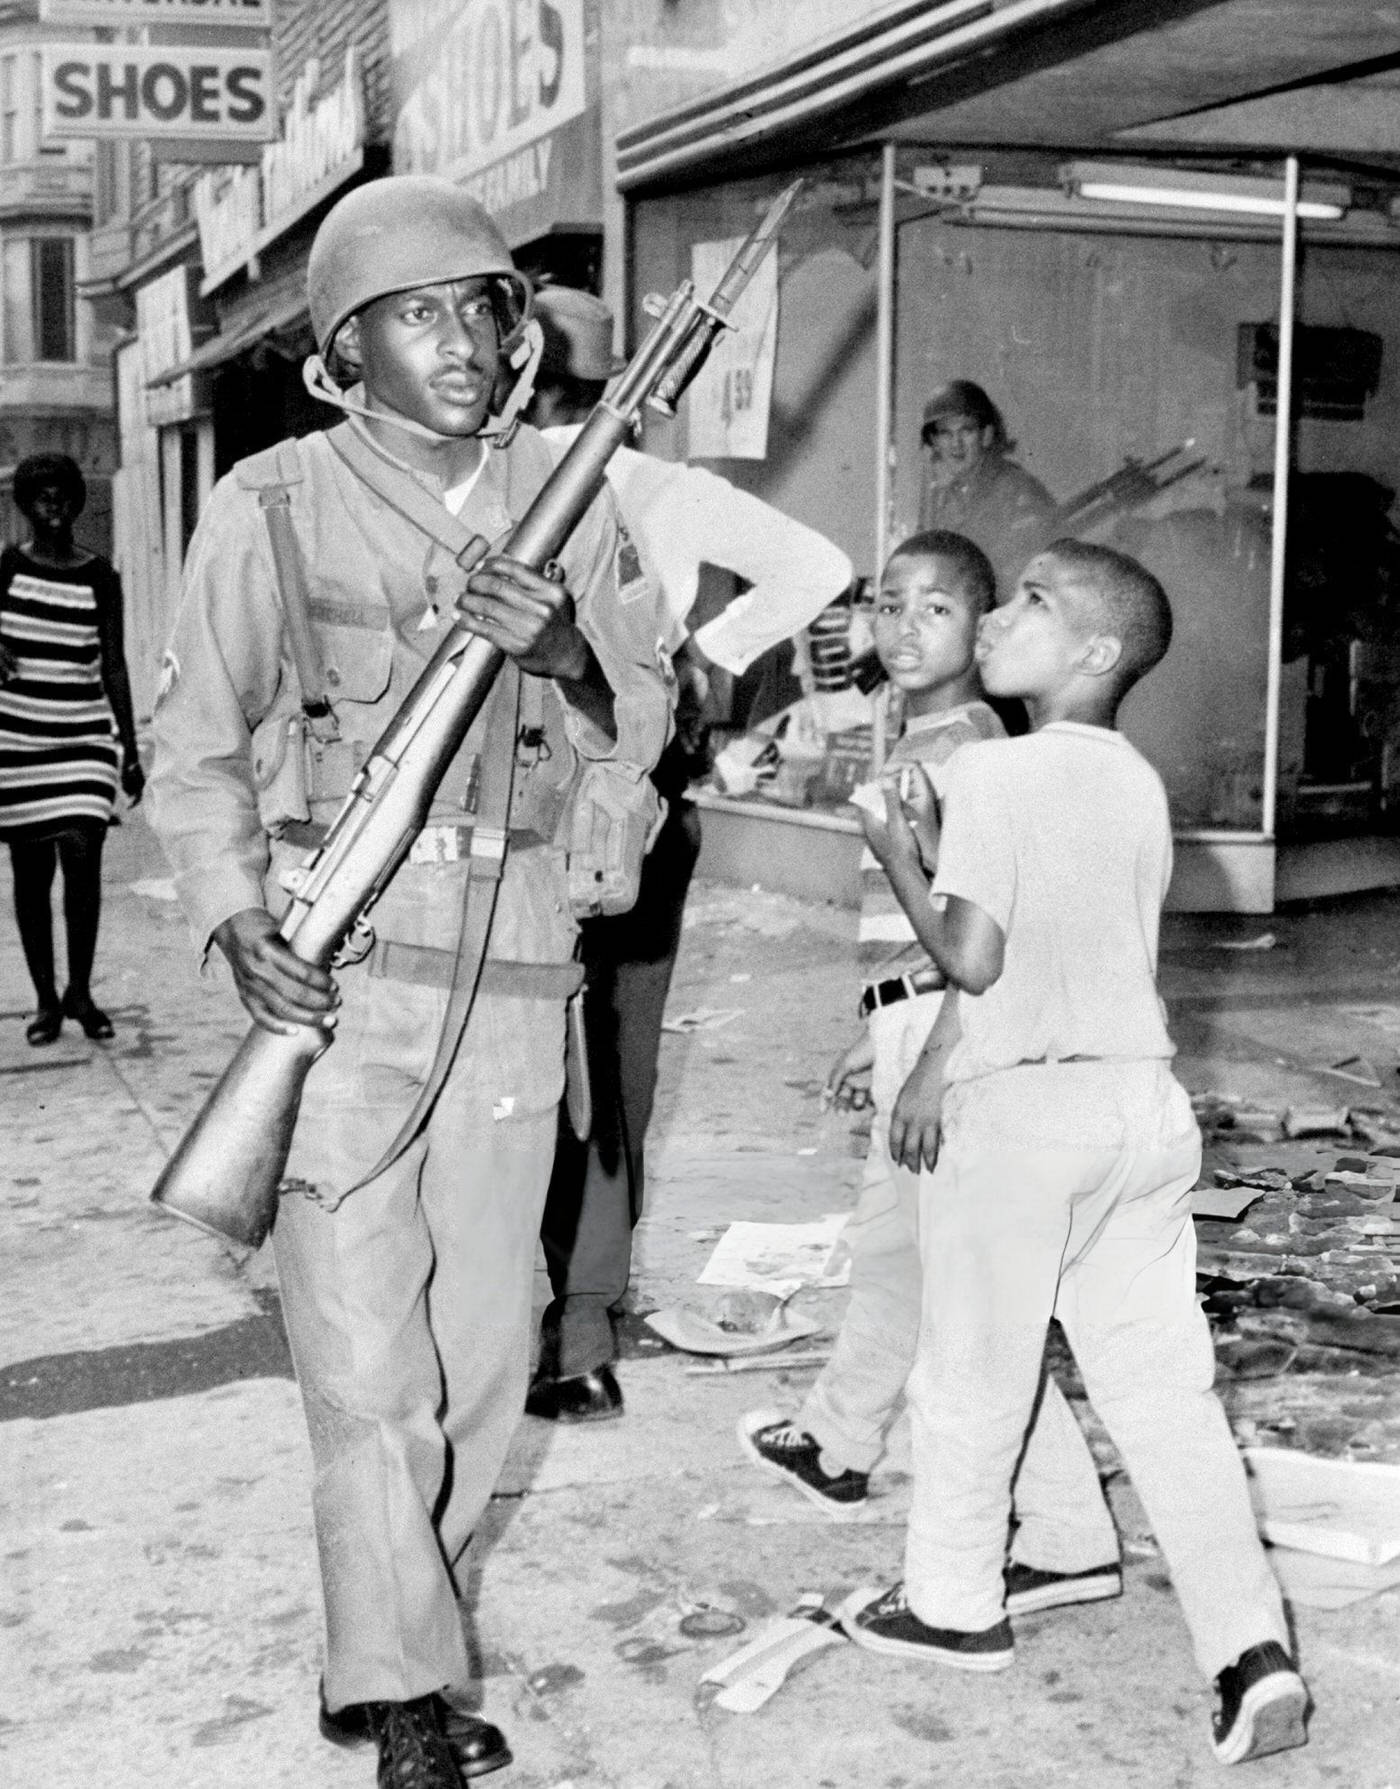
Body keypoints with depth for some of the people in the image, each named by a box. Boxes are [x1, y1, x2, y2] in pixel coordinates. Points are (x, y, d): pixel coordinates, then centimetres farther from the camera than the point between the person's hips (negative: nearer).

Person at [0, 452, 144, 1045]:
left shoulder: (100, 576, 2)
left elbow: (113, 666, 5)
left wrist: (130, 750, 2)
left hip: (85, 735, 0)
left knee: (83, 858, -10)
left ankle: (80, 990, 7)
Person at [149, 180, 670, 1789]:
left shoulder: (568, 500, 8)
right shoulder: (275, 506, -1)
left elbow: (634, 747, 7)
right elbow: (195, 749, 2)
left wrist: (563, 651, -14)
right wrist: (237, 921, -14)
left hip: (512, 975, 4)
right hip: (339, 975, -4)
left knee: (481, 1353, 11)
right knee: (368, 1357, -5)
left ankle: (379, 1647, 30)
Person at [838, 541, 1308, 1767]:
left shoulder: (991, 773, -13)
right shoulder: (1140, 784, 11)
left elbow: (971, 961, -16)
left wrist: (900, 862, 1)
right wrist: (935, 1071, 20)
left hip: (1020, 1108, -6)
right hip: (1144, 1095, 7)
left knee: (974, 1370, 11)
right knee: (1165, 1384, 9)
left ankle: (954, 1605, 28)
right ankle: (1252, 1646, 9)